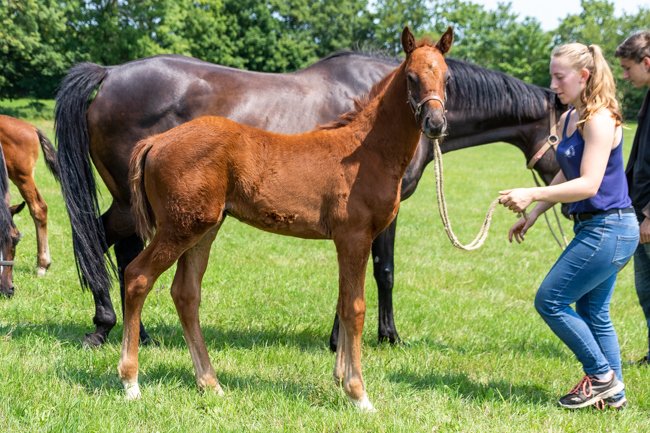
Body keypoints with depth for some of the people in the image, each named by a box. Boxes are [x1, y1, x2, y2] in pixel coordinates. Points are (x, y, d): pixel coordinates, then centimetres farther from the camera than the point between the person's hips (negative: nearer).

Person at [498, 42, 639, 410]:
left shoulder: (600, 120, -18)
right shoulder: (568, 119, 10)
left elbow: (588, 184, -26)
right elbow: (567, 176, 20)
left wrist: (532, 195, -30)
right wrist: (533, 216, 14)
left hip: (608, 230, -10)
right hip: (596, 229, 10)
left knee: (550, 301, -4)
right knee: (593, 313, 15)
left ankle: (602, 376, 7)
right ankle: (613, 394, 24)